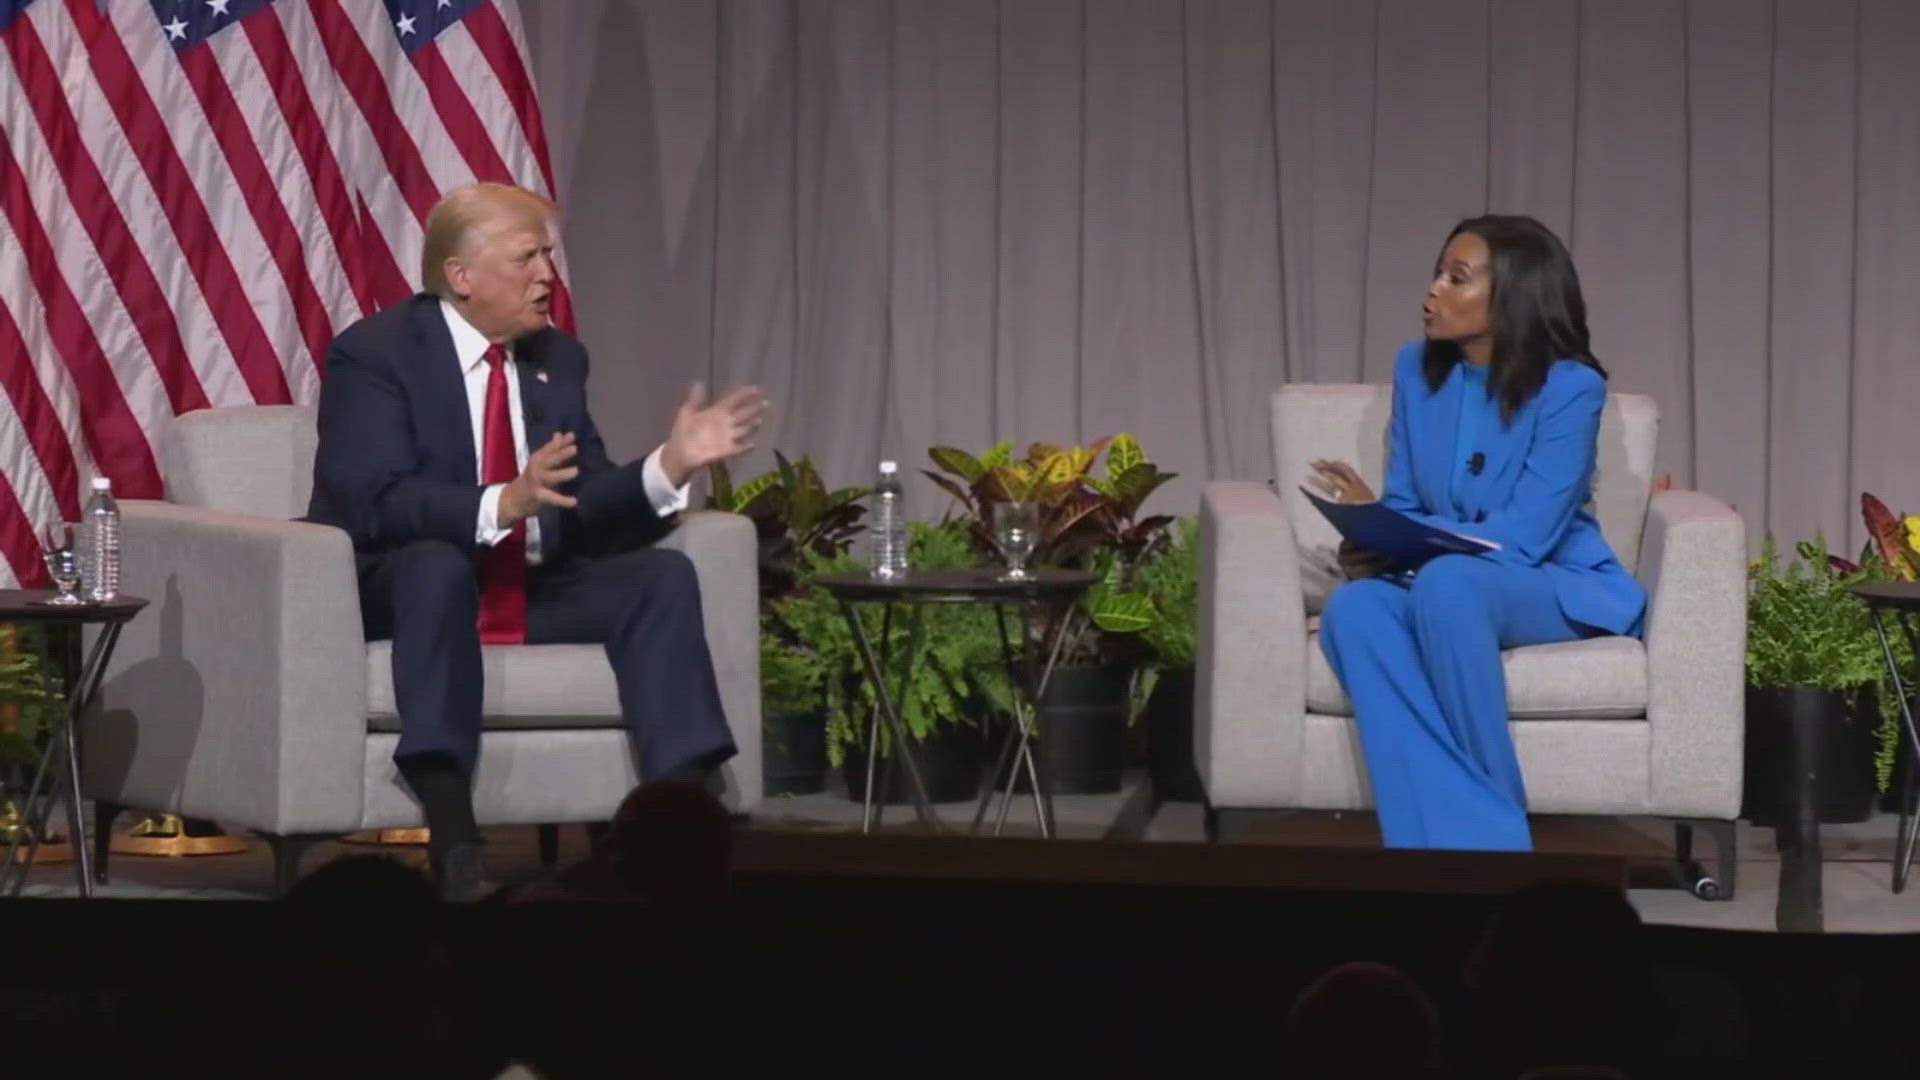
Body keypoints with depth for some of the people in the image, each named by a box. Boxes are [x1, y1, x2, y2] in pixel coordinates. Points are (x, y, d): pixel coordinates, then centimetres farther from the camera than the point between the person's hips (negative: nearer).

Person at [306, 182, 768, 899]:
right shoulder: (373, 354, -10)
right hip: (403, 589, -6)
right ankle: (452, 839, -47)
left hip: (534, 593, 6)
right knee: (436, 562, -38)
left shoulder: (557, 358, 10)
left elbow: (589, 513, 6)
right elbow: (374, 504, -23)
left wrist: (669, 466, -12)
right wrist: (502, 503, -37)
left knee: (663, 574, -15)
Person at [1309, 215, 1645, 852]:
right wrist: (1371, 548, -18)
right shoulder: (1418, 369, 3)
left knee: (1447, 583, -39)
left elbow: (1521, 542, -20)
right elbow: (1405, 510, 7)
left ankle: (1493, 839, -31)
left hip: (1558, 590, -5)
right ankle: (1459, 840, -39)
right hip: (1435, 583, 5)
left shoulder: (1570, 388, -15)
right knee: (1352, 608, -31)